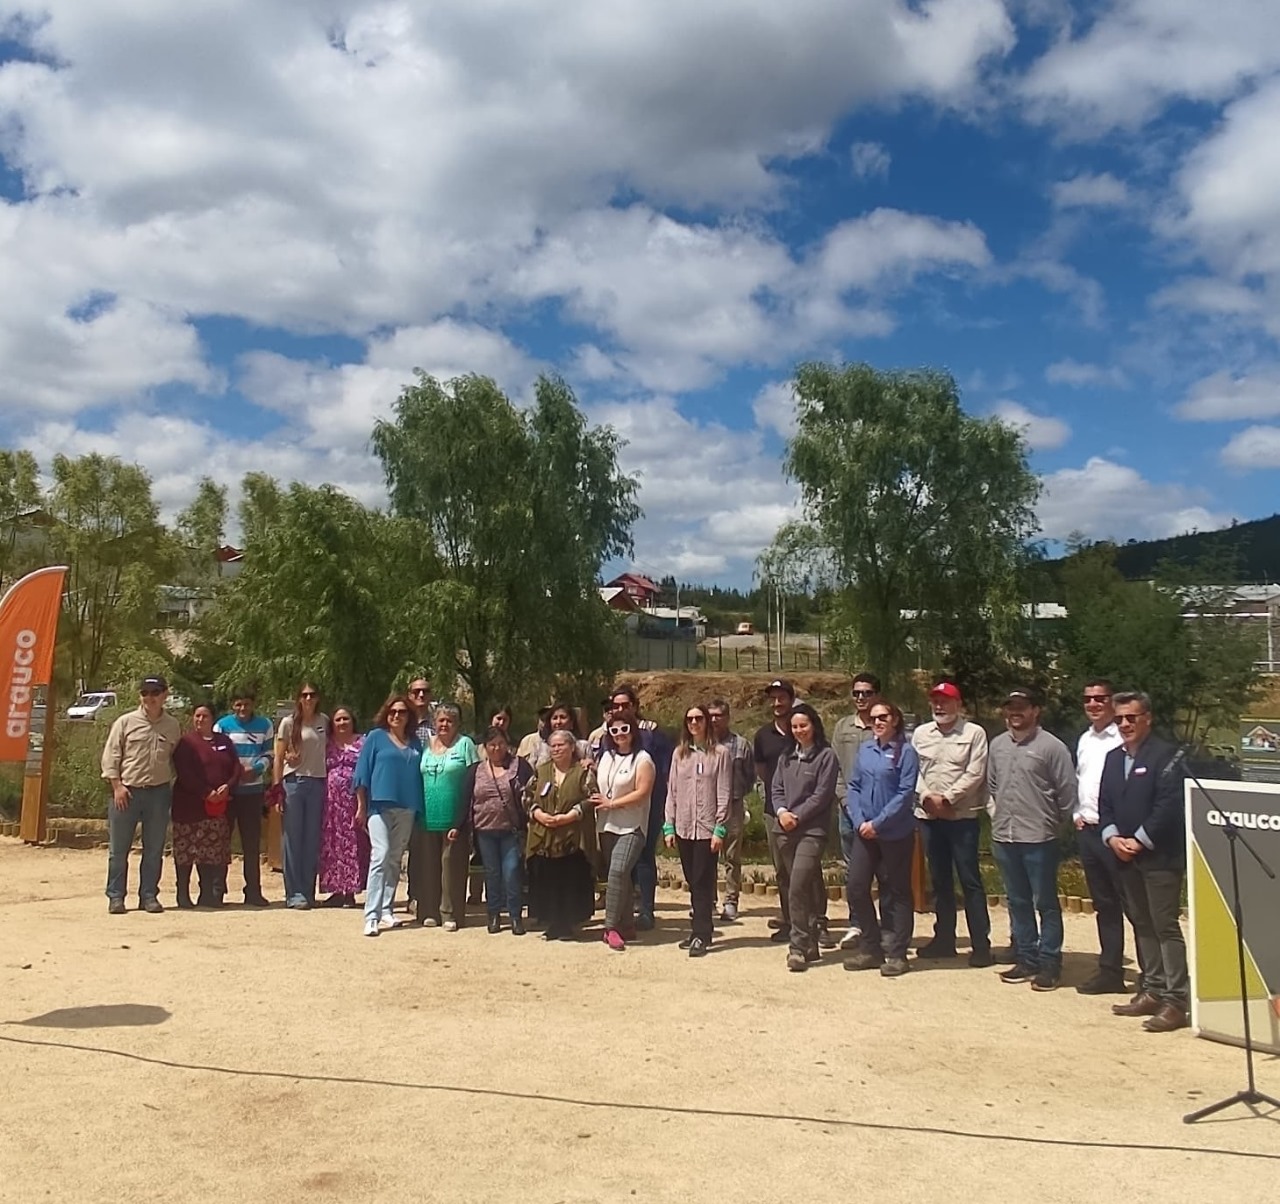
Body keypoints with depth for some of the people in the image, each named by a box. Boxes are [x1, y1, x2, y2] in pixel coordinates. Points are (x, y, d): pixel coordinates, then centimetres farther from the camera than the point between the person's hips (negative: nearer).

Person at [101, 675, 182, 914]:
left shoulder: (173, 727, 7)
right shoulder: (125, 722, 0)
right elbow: (110, 756, -1)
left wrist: (174, 789, 5)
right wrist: (117, 786, -9)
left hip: (159, 793, 2)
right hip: (127, 791, -2)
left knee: (154, 849, 7)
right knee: (118, 848, 2)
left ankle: (149, 895, 16)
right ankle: (116, 896, 12)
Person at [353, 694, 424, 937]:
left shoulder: (415, 743, 14)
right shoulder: (376, 737, 3)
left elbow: (419, 775, 15)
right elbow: (362, 772, 1)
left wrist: (419, 808, 9)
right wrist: (361, 806, -2)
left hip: (407, 808, 4)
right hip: (380, 805, -4)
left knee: (395, 860, 9)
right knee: (380, 856, -15)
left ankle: (386, 912, 17)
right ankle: (371, 916, -15)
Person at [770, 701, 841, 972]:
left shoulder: (826, 756, -3)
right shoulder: (786, 757, 16)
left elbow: (822, 794, -9)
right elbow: (777, 789, 11)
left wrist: (797, 816, -11)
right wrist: (781, 812, -8)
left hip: (812, 830, -6)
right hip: (784, 829, 6)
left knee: (798, 887, -16)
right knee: (796, 888, 9)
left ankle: (798, 946, -10)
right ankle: (810, 944, 18)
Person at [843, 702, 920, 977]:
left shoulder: (905, 752, -8)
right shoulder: (865, 749, 8)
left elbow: (905, 794, -14)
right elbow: (854, 787, 8)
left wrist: (877, 823, -15)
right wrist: (859, 821, -5)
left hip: (896, 833, -5)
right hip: (864, 831, 5)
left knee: (896, 892, 5)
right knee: (857, 887, 4)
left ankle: (896, 953, 15)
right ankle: (870, 947, 19)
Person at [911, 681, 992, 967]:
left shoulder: (974, 733, -3)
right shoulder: (920, 733, 10)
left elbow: (974, 774, -9)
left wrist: (947, 798, -13)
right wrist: (927, 797, -9)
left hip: (963, 816, -4)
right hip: (928, 816, 4)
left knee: (970, 880, -3)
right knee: (939, 880, 12)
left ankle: (981, 944, 3)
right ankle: (944, 938, 21)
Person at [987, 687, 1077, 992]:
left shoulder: (1051, 746, -10)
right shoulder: (996, 745, 8)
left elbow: (1067, 792, -7)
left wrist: (1055, 823, 0)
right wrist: (995, 812, 10)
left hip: (1039, 838, -6)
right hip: (1004, 837, 6)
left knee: (1045, 903, 3)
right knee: (1017, 902, 14)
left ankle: (1049, 964, 13)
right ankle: (1026, 959, 25)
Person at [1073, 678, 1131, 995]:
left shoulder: (1122, 739, -12)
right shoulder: (1085, 739, 14)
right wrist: (1077, 814, 11)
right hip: (1087, 830, 8)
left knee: (1131, 903, -2)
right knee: (1103, 904, 15)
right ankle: (1110, 970, 23)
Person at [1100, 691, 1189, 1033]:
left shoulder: (1166, 754, -9)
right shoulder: (1113, 757, 14)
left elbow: (1168, 806, -16)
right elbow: (1105, 805, 14)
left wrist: (1139, 841, -16)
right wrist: (1112, 838, -2)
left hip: (1160, 856, -7)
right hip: (1125, 857, 7)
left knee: (1165, 926, -6)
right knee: (1142, 926, 13)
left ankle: (1175, 1001, -2)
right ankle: (1152, 991, 22)